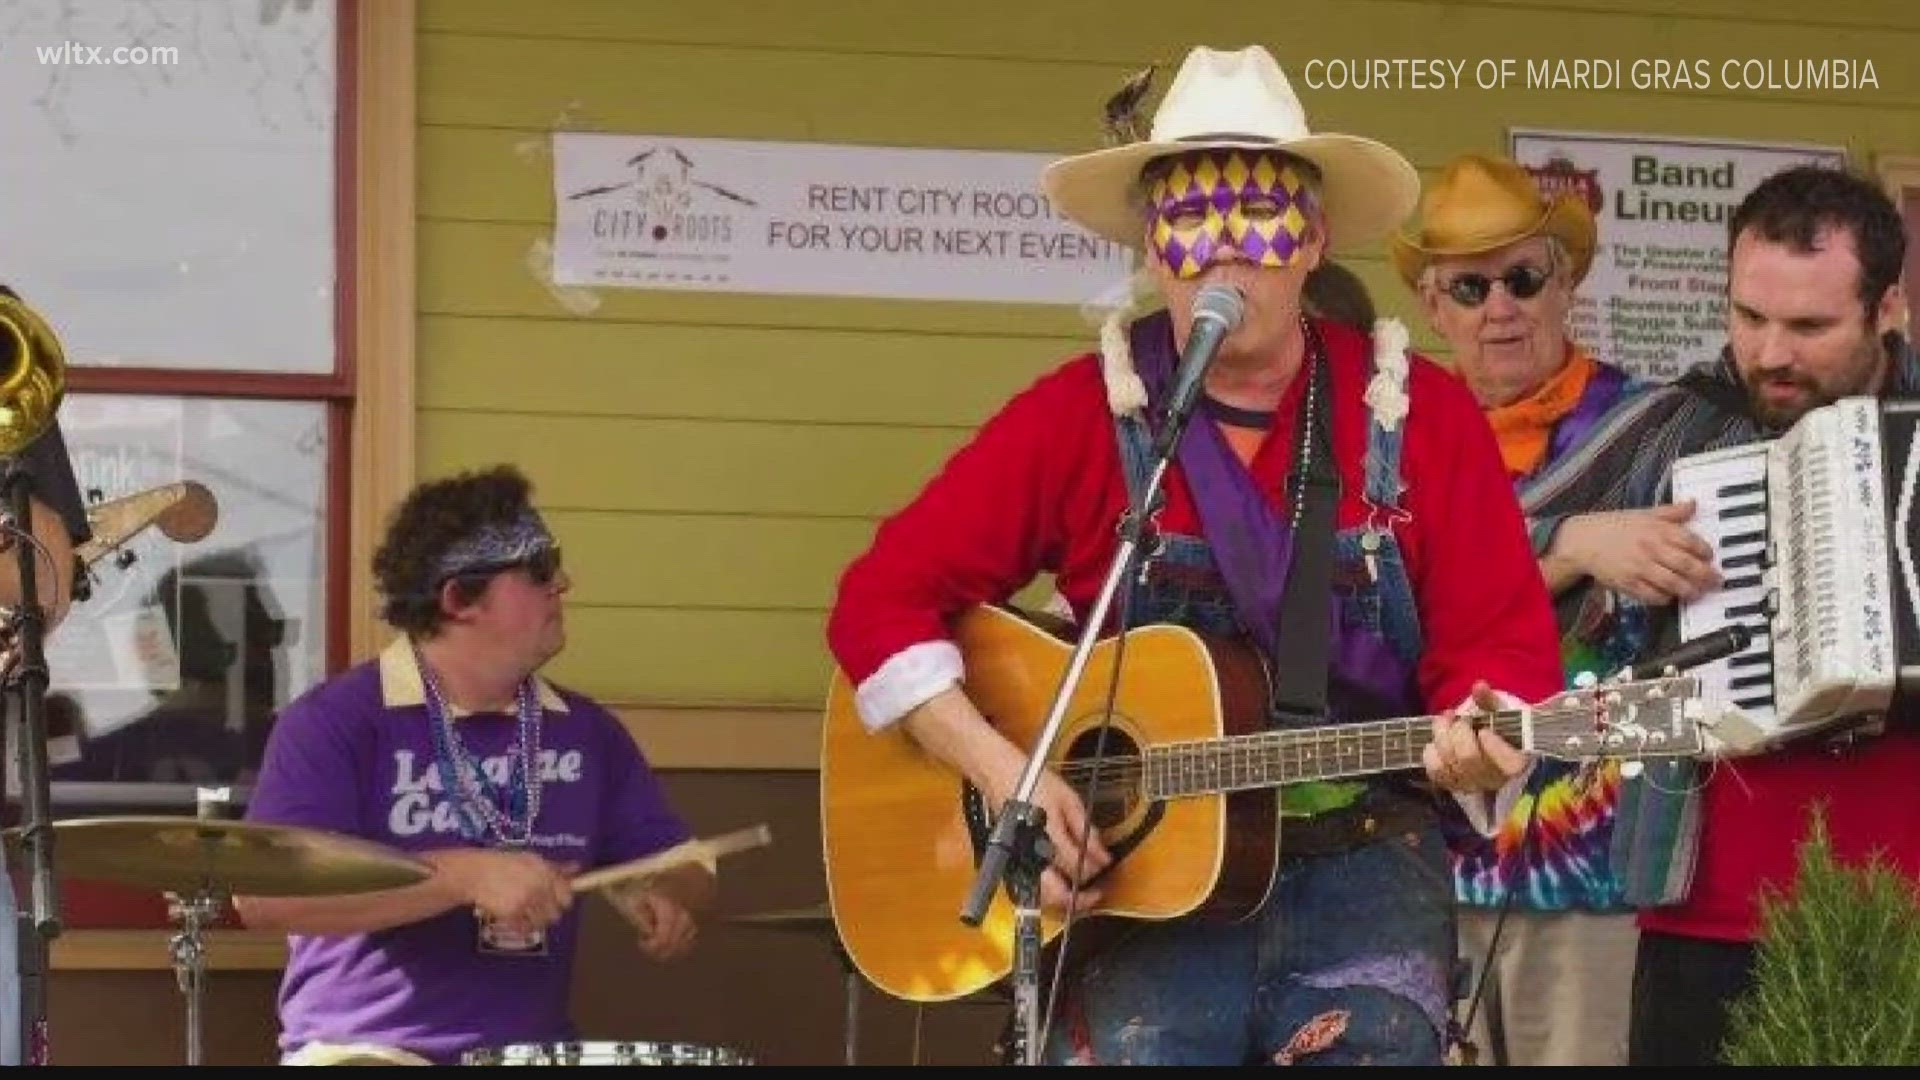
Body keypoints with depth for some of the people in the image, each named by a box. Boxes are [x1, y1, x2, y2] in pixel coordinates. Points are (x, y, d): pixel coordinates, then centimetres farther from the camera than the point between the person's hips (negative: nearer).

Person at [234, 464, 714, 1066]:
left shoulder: (585, 732, 11)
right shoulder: (336, 722, -7)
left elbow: (682, 869, 17)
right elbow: (263, 892, -18)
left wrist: (662, 902, -9)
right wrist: (466, 876, -24)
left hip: (533, 1053, 5)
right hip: (362, 1052, -5)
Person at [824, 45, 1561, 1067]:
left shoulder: (1420, 412, 3)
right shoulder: (1079, 414, 0)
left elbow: (1501, 639, 0)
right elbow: (884, 596, -1)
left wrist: (1480, 736, -22)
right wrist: (1002, 771, -13)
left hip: (1361, 866, 1)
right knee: (1135, 1040, -20)